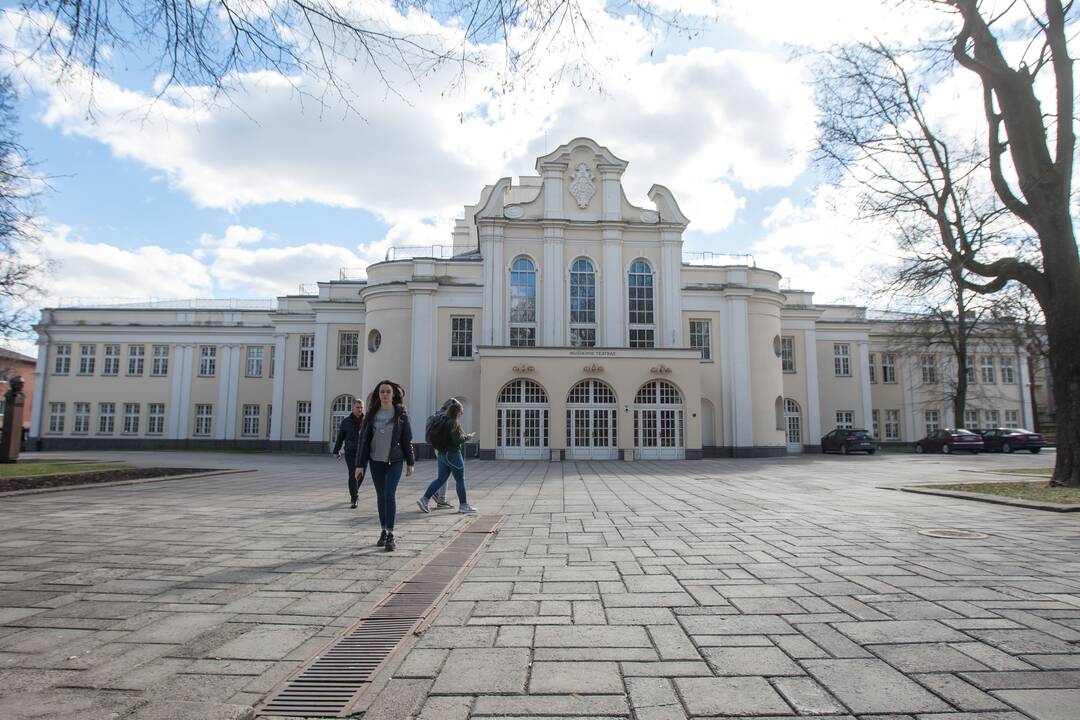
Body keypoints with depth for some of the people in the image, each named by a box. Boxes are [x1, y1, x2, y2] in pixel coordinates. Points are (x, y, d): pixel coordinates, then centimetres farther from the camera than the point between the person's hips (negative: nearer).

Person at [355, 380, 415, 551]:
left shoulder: (401, 413, -3)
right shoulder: (372, 414, 0)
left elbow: (407, 439, 0)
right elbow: (364, 439, 0)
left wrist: (410, 463, 1)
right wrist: (360, 464, -4)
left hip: (395, 461, -2)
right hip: (376, 461, 3)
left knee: (390, 494, -14)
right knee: (381, 496, 11)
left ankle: (391, 535, -10)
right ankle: (384, 531, 24)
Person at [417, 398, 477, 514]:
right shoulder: (453, 423, -18)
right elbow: (457, 440, -21)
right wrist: (468, 437, -6)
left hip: (442, 453, 9)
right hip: (452, 454, -9)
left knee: (441, 478, 12)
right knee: (460, 479, 4)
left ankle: (424, 499, 5)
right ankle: (463, 505, 12)